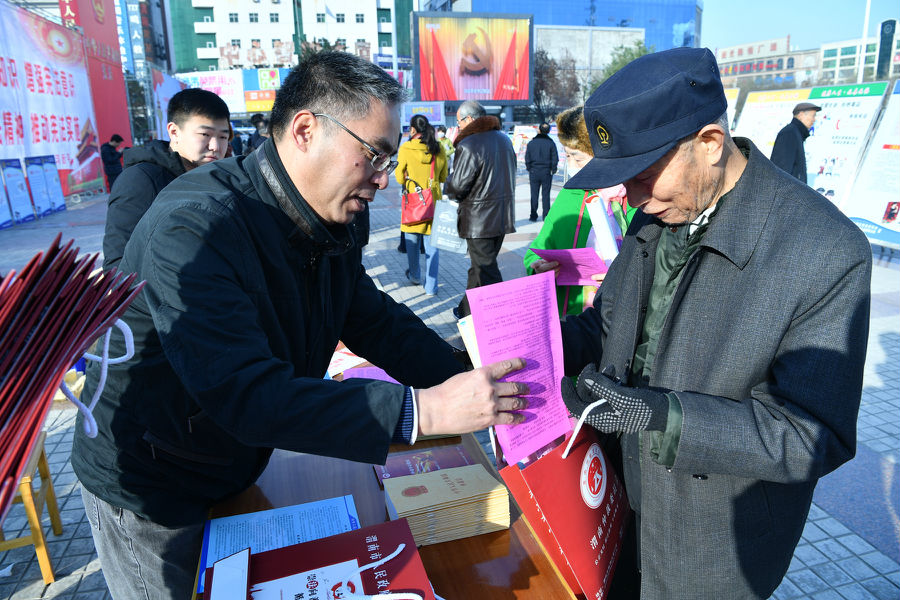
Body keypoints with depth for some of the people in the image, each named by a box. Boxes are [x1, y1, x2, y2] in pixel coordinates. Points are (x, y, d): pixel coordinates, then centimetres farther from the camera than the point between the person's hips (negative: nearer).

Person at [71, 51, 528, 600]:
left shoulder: (329, 232, -5)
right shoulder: (196, 227, -33)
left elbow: (380, 324, -1)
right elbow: (245, 395, -40)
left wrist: (473, 382, -15)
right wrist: (422, 411, -44)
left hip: (236, 474, 7)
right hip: (150, 496, -6)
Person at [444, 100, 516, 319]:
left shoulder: (468, 145, -18)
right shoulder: (504, 139, 9)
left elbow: (457, 186, -18)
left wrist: (447, 186, 3)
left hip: (479, 218, -8)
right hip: (503, 216, 8)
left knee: (485, 270, 0)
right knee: (480, 265, 19)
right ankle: (467, 310, 33)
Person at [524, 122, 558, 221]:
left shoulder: (531, 143, -2)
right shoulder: (551, 143, -4)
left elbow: (527, 158, -1)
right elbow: (555, 159, -3)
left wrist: (529, 169, 9)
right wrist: (553, 170, 8)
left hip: (534, 172, 0)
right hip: (547, 172, 0)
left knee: (534, 195, 7)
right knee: (546, 195, 6)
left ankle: (533, 216, 8)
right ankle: (545, 216, 7)